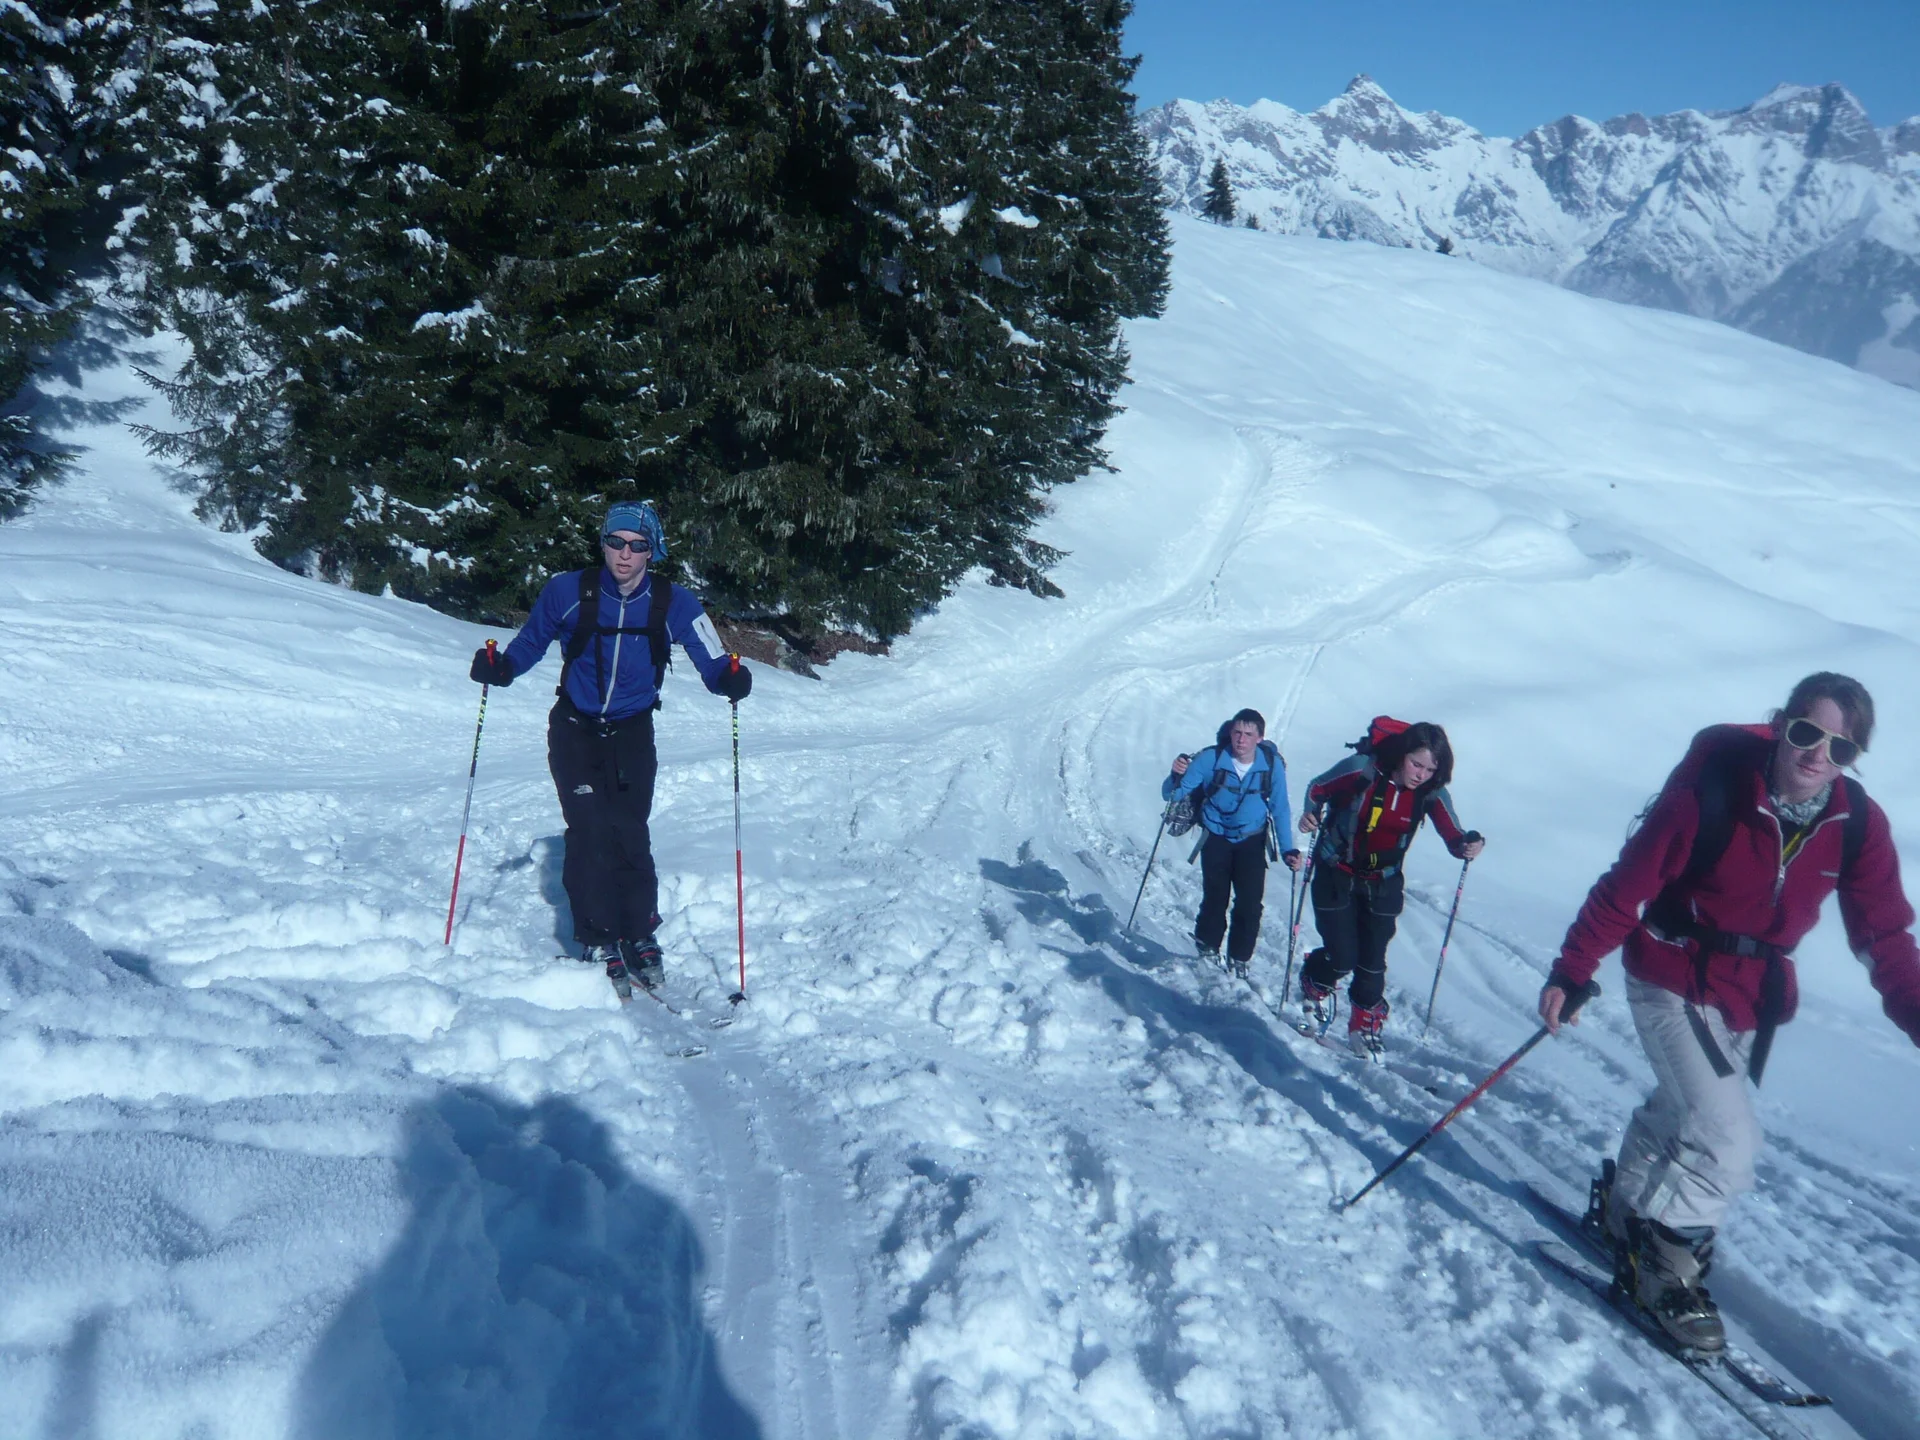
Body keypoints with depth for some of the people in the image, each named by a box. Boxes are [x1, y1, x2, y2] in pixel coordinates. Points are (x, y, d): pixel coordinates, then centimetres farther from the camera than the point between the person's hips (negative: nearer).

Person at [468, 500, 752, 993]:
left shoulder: (672, 603, -9)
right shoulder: (568, 592, -10)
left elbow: (711, 662, -10)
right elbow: (530, 642, 3)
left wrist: (730, 678, -32)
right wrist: (500, 666, -15)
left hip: (632, 733, 0)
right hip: (575, 729, 0)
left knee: (630, 834, -8)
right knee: (589, 832, -11)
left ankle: (639, 938, 8)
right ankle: (597, 941, 1)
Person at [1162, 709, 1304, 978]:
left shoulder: (1272, 764, -16)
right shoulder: (1211, 758, -21)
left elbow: (1279, 809, -2)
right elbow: (1172, 795, -17)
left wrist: (1289, 849, -10)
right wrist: (1176, 775, -39)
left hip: (1252, 841, 1)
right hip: (1216, 839, -1)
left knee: (1250, 904, -5)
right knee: (1215, 899, -1)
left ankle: (1239, 961, 14)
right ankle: (1207, 951, 24)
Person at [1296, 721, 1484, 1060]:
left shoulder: (1431, 793, -14)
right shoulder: (1361, 769, -23)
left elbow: (1454, 838, -20)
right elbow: (1317, 789, -7)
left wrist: (1468, 845, -42)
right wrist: (1310, 814, -26)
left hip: (1382, 882, 3)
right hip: (1336, 875, -3)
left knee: (1372, 960, 2)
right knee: (1342, 958, -5)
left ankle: (1366, 1024, 26)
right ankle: (1316, 981, 30)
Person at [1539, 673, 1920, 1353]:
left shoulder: (1857, 824, -10)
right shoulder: (1713, 785, -24)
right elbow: (1629, 883, -19)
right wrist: (1571, 971, -18)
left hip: (1754, 995, 6)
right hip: (1674, 979, -5)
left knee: (1683, 1112, 22)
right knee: (1729, 1144, -14)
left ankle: (1625, 1206, 47)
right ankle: (1662, 1256, 9)